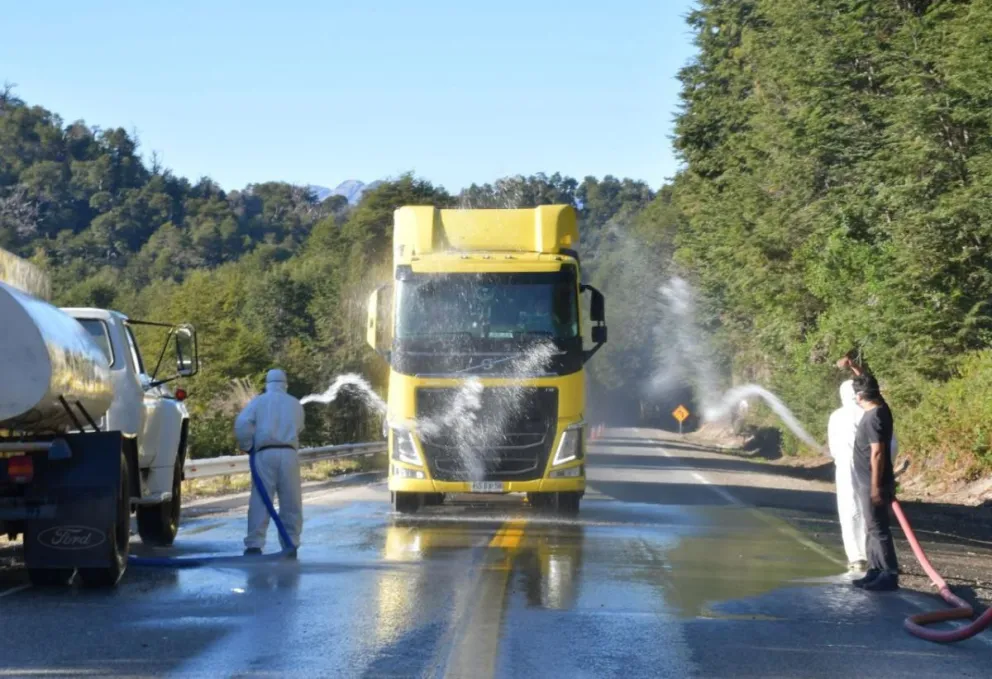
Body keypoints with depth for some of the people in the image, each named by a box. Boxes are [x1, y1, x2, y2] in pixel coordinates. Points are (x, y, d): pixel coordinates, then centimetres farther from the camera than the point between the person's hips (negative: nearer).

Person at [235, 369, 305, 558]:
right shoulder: (295, 404, 16)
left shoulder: (259, 401, 8)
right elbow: (298, 428, 13)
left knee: (260, 501, -2)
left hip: (265, 454, -1)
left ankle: (254, 545, -9)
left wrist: (247, 447, 6)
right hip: (289, 454, 1)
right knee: (291, 503, 7)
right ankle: (290, 545, 8)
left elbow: (242, 423, -4)